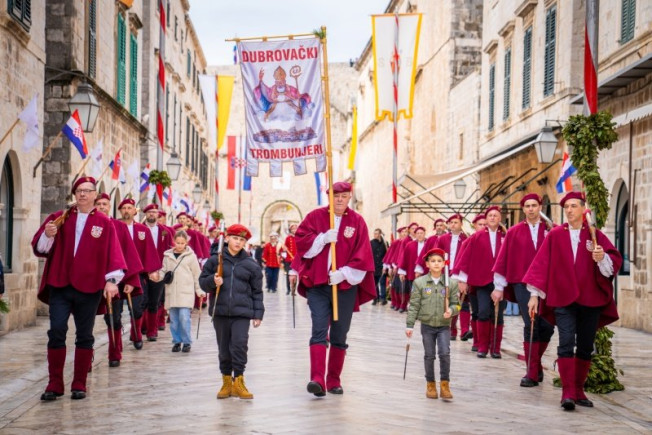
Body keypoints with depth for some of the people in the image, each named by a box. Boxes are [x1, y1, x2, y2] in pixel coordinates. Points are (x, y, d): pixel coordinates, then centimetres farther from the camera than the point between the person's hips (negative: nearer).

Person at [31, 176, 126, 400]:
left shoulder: (104, 223, 4)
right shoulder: (58, 218, 9)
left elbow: (112, 253, -3)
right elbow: (39, 248, 7)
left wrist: (112, 280, -14)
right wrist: (48, 235, -15)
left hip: (89, 288, -1)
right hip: (59, 285, 1)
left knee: (84, 336, 5)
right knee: (56, 332, -5)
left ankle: (79, 385, 14)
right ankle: (54, 384, 4)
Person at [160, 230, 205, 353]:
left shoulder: (191, 256, 2)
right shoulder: (168, 256, 9)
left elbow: (196, 274, 7)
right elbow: (164, 271, 14)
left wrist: (199, 290, 7)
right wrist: (159, 276, -8)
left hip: (186, 293, -3)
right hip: (171, 292, 3)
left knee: (184, 317, -12)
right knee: (173, 319, 6)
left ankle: (187, 342, 1)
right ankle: (177, 341, 18)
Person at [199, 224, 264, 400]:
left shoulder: (250, 264, 5)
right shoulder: (215, 259, 4)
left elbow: (257, 291, 9)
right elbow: (202, 281, 8)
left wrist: (258, 313, 5)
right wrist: (213, 281, -13)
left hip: (242, 312, -1)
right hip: (220, 311, 1)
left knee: (239, 344, -12)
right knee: (224, 348, 8)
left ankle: (238, 382, 0)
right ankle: (226, 382, 21)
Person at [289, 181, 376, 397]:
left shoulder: (357, 221, 4)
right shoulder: (315, 216, 4)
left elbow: (362, 255, -2)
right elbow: (301, 241, -2)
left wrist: (343, 273, -13)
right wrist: (323, 238, -16)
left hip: (345, 286, 1)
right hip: (317, 284, -1)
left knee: (339, 336, 7)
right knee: (319, 331, -12)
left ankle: (334, 381, 17)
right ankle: (317, 379, -19)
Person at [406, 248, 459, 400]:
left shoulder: (451, 283, -2)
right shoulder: (419, 283, -3)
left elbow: (455, 303, 4)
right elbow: (414, 305, -1)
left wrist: (451, 310, -19)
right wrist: (409, 325, -3)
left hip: (444, 326, 0)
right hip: (427, 325, 0)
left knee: (445, 353, -12)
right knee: (429, 355, 8)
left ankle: (445, 384, 1)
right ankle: (430, 384, 22)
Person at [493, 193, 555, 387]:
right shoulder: (514, 232, 4)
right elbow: (503, 259, 4)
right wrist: (499, 287, 2)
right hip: (523, 284, -1)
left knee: (547, 327, 1)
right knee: (530, 327, -5)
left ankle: (535, 363, 26)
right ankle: (533, 372, 3)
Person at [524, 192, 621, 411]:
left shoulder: (595, 236, 4)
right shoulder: (555, 235, 3)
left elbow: (615, 261, -1)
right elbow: (541, 263, 2)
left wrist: (602, 257, -24)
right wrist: (534, 294, -3)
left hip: (590, 299, 2)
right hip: (562, 298, -2)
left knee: (585, 347, 7)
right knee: (566, 343, -13)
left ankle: (578, 390, 19)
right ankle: (567, 393, -12)